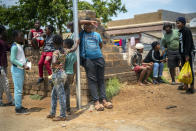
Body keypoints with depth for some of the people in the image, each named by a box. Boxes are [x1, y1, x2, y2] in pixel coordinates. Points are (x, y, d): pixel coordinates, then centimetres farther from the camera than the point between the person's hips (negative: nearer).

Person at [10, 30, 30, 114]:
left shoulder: (20, 45, 12)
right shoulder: (14, 46, -15)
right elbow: (12, 59, -20)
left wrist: (26, 61, 3)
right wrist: (23, 65, -22)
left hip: (21, 69, 9)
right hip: (17, 69, -9)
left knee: (19, 89, 13)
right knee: (18, 89, -5)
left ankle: (19, 106, 21)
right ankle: (18, 108, 2)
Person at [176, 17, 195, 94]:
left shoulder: (187, 30, -12)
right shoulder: (180, 32, 14)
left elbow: (188, 43, -18)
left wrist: (187, 54, -22)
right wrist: (181, 54, 15)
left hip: (189, 52, -9)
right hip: (183, 53, 9)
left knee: (190, 69, -5)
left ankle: (192, 87, 0)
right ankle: (185, 86, 17)